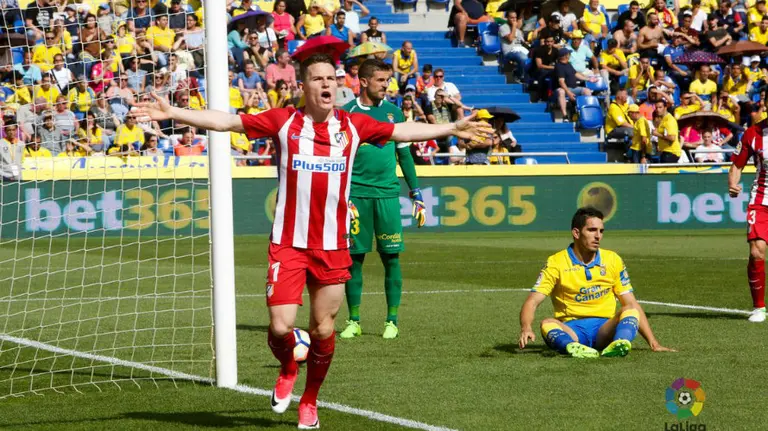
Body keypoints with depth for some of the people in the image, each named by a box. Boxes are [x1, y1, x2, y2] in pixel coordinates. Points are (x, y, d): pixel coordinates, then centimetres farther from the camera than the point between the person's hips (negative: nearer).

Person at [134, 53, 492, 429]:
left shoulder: (352, 126, 5)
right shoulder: (283, 121, -2)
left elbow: (402, 131, 13)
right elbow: (226, 121, -6)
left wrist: (452, 129, 14)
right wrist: (173, 113, -13)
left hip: (332, 246, 2)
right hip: (288, 244, -2)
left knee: (323, 331, 7)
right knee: (280, 327, -9)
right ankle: (287, 370, 26)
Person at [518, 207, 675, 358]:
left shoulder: (613, 260, 11)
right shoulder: (556, 263, 1)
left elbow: (631, 304, 11)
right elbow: (532, 302, -8)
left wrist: (653, 343, 1)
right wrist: (526, 328, -31)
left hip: (605, 329, 2)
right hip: (571, 330, -2)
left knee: (629, 311, -26)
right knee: (547, 324, -33)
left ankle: (618, 345, -56)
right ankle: (576, 348, -62)